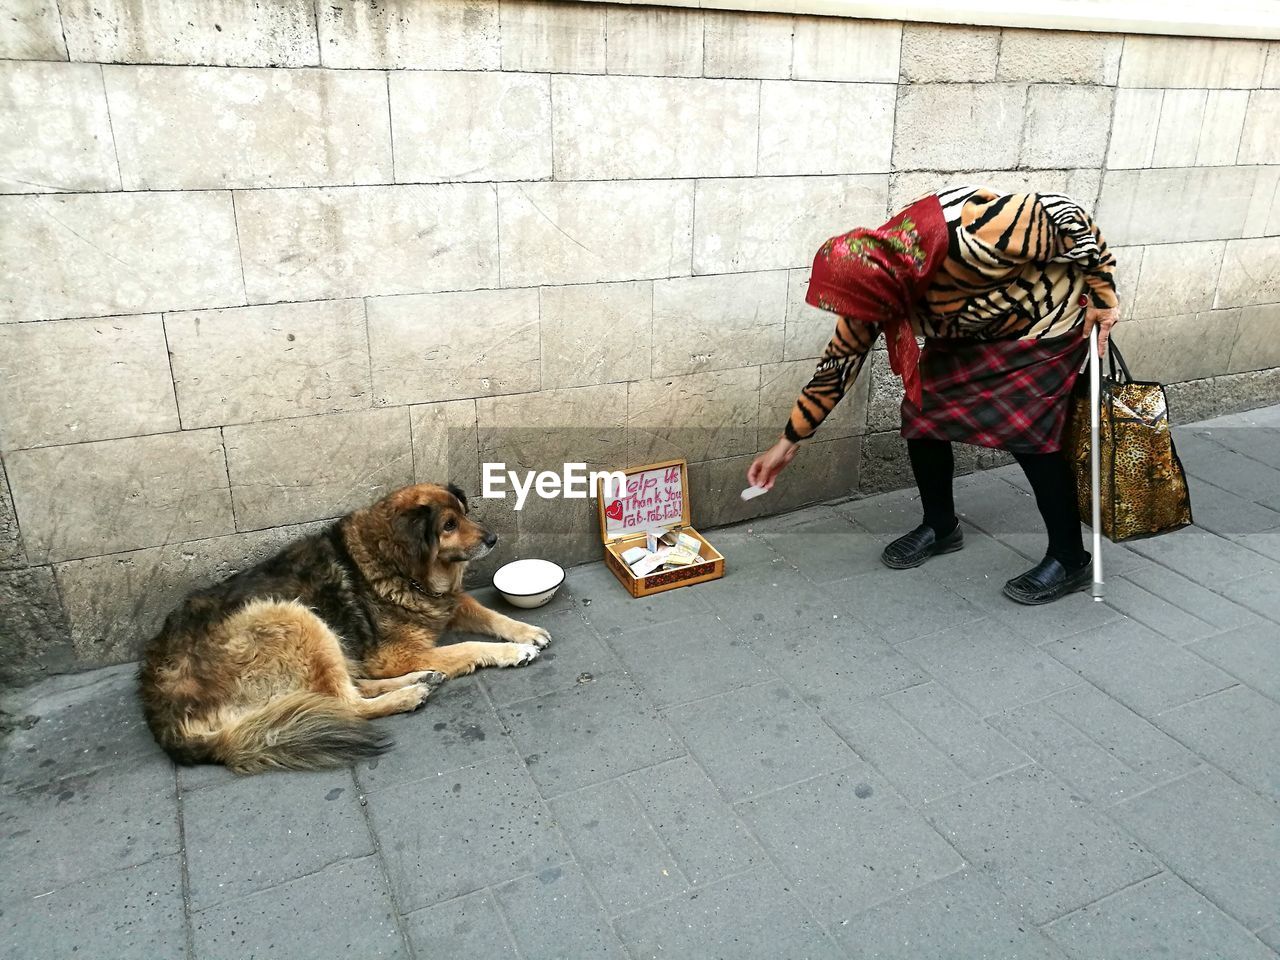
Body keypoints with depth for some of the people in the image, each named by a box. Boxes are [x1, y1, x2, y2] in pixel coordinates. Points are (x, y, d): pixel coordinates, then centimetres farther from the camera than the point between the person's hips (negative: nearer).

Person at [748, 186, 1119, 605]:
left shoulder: (967, 238, -41)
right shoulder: (872, 281, -18)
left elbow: (1066, 216, -27)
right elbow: (840, 361, -7)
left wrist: (1101, 294, -16)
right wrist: (789, 440, -3)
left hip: (1045, 322, -6)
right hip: (968, 333, 6)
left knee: (1027, 432, -13)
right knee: (921, 412, -2)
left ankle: (1070, 560, 5)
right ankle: (940, 527, 20)